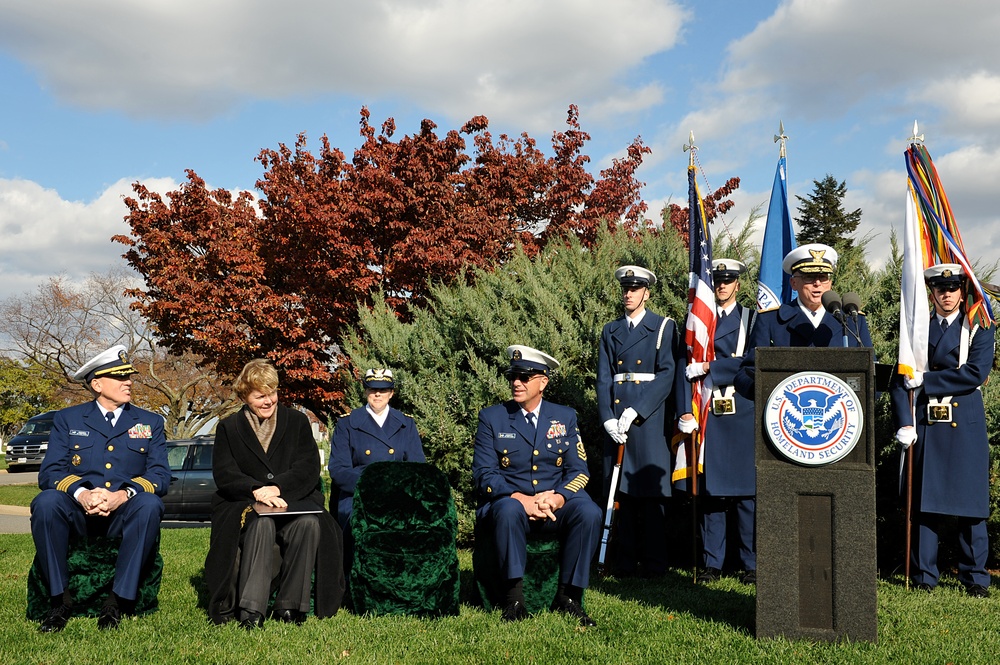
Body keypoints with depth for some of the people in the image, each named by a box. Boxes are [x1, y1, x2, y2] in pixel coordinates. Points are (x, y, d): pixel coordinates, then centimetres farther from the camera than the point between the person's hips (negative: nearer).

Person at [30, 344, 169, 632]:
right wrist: (81, 494, -22)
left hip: (126, 515, 0)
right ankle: (60, 599, -20)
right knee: (46, 502, -31)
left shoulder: (150, 423, 14)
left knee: (149, 504, -33)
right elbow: (49, 472, 1)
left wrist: (122, 495, -20)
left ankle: (119, 601, -27)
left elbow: (160, 476, 1)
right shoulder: (67, 419, 13)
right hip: (78, 513, 0)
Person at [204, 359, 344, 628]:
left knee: (310, 524, -33)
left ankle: (289, 606, -25)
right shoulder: (228, 428, 13)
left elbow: (309, 468, 1)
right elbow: (224, 474, -1)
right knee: (261, 523, -36)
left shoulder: (297, 422, 13)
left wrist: (277, 488, -18)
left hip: (293, 502, 1)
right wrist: (257, 491, -20)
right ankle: (250, 609, -40)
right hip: (244, 505, -1)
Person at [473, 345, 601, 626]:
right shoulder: (491, 417, 5)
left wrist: (556, 498, -18)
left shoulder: (565, 417, 10)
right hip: (510, 501, -2)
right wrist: (521, 499, -20)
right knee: (509, 510, -37)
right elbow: (484, 474, -3)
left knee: (589, 512, -28)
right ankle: (514, 598, -28)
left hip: (557, 505, 2)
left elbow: (579, 470, 3)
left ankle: (568, 597, -18)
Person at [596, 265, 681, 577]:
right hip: (616, 416, 3)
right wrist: (608, 419, -6)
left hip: (650, 416, -3)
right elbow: (603, 378, 8)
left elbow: (667, 375, -6)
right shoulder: (610, 331, 15)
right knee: (621, 490, 3)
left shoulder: (663, 327, 4)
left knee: (651, 487, -3)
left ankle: (654, 563, 3)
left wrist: (635, 411, -14)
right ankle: (624, 561, 9)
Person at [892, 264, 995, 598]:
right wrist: (904, 424, -5)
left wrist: (926, 379, -11)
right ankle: (923, 576, 10)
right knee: (923, 501, 3)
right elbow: (900, 380, 6)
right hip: (926, 424, 2)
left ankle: (975, 577, 11)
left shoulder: (979, 328, 5)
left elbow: (976, 373, -11)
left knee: (970, 501, 1)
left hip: (965, 424, -2)